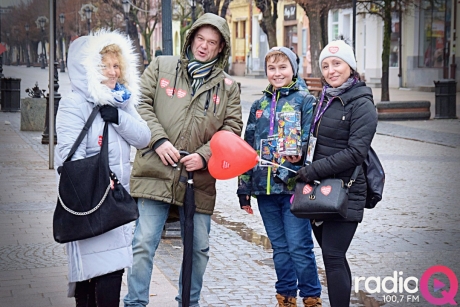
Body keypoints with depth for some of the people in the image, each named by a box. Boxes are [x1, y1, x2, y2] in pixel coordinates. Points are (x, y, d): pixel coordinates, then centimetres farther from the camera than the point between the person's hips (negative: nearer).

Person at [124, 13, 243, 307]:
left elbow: (232, 128, 7)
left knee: (199, 249, 11)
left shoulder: (228, 86, 11)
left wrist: (205, 155, -8)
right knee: (144, 243, -5)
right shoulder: (161, 66, 8)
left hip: (199, 179, 2)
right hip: (155, 172, -2)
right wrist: (158, 139, -11)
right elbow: (141, 104, 3)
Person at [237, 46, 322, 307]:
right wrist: (244, 188, 15)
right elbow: (248, 148, 17)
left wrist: (298, 154, -29)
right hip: (265, 187, 5)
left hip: (294, 185, -5)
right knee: (280, 247, 12)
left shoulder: (305, 100, 0)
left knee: (299, 246, -4)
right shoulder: (260, 105, 15)